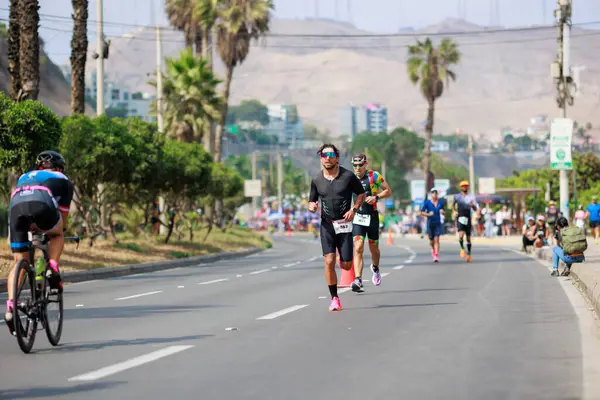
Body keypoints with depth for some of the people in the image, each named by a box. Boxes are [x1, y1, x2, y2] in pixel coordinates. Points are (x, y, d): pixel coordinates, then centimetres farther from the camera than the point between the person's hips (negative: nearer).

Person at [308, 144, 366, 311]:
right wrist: (312, 207, -12)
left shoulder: (348, 176, -4)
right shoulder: (316, 180, 2)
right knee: (329, 261, -14)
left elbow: (362, 194, 8)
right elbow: (311, 202, 12)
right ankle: (334, 299, -4)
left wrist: (354, 209, -8)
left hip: (344, 224, -1)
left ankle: (344, 258, 40)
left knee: (346, 265, 0)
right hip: (326, 224, 1)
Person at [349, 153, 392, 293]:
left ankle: (375, 268, 46)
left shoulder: (374, 176, -5)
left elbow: (388, 191, 0)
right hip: (357, 217, 1)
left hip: (372, 217, -1)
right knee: (358, 248, -14)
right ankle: (358, 281, -22)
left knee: (374, 248, 13)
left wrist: (376, 197, -16)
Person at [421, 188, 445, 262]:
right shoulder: (427, 202, -4)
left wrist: (442, 211, -7)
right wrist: (428, 214, -19)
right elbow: (422, 212, -2)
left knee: (436, 239, -13)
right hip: (430, 222, 0)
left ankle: (436, 256, -15)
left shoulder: (440, 202, 2)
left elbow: (442, 210, 16)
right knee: (431, 240, 10)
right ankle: (433, 249, 44)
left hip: (438, 223, 0)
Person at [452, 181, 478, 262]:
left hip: (468, 218, 1)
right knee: (461, 235, -21)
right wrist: (454, 211, 4)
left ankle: (469, 254, 18)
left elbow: (475, 209, 3)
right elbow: (453, 205, 23)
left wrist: (473, 205, -19)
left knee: (468, 237, 7)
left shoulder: (471, 197, 4)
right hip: (460, 218, -1)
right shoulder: (457, 197, 5)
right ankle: (462, 248, 1)